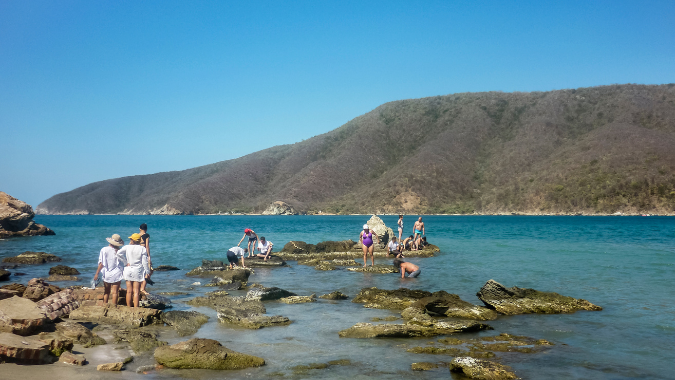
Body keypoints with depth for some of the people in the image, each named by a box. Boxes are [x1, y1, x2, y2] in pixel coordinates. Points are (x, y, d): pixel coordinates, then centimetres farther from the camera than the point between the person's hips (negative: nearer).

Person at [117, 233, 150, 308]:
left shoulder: (127, 247, -3)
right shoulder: (142, 249, -5)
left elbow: (119, 253, -18)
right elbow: (144, 262, -6)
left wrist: (126, 262, -9)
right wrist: (147, 272, 1)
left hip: (128, 270, 1)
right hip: (138, 271, -1)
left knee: (129, 291, 8)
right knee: (136, 291, 0)